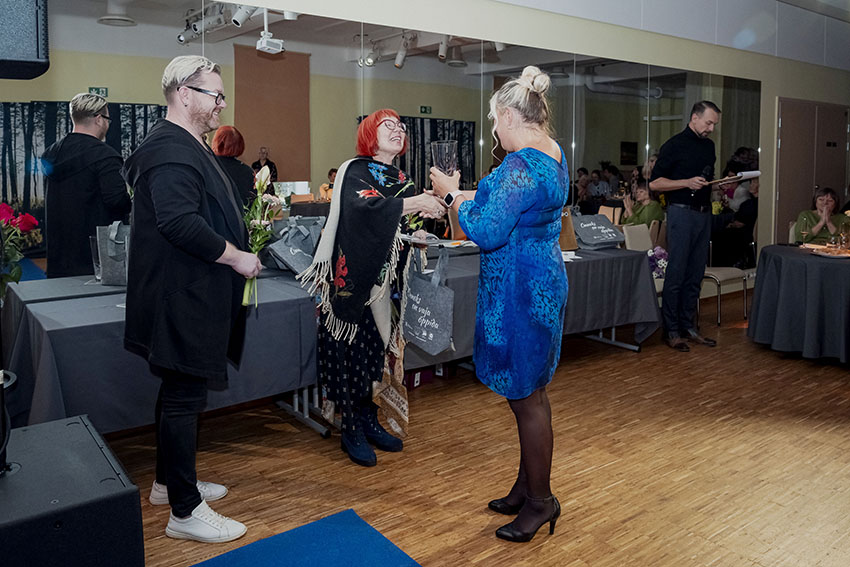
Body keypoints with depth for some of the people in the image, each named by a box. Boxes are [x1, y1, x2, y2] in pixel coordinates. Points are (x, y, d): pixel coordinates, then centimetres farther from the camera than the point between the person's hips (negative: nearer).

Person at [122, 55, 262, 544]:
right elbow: (180, 223, -29)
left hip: (193, 296, 11)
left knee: (181, 391, 20)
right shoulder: (170, 150, -19)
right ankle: (186, 512, 11)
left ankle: (170, 481, 37)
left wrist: (240, 249, 16)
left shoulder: (189, 147, 17)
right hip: (184, 299, -11)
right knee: (185, 397, -2)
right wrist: (236, 257, -20)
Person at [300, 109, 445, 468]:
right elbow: (362, 208, -28)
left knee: (377, 347, 10)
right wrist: (411, 203, -34)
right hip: (354, 279, -6)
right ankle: (351, 430, 10)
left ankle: (369, 421, 23)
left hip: (385, 280, 6)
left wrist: (416, 231, -2)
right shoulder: (354, 171, -7)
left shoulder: (401, 180, 13)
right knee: (353, 350, -2)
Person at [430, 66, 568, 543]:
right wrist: (465, 193, 15)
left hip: (520, 290, -10)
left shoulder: (521, 167, -22)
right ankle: (528, 487, 33)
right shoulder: (553, 153, 10)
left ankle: (541, 500, 19)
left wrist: (452, 195, -9)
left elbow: (487, 232, -23)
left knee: (526, 396, 2)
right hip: (545, 278, 10)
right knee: (530, 391, 18)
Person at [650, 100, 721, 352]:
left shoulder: (709, 146, 16)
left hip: (704, 213, 7)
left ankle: (688, 326, 17)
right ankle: (671, 330, 2)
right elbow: (654, 182, -10)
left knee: (695, 275, 9)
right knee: (676, 274, -5)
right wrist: (687, 183, -18)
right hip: (681, 212, -7)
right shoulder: (674, 145, -5)